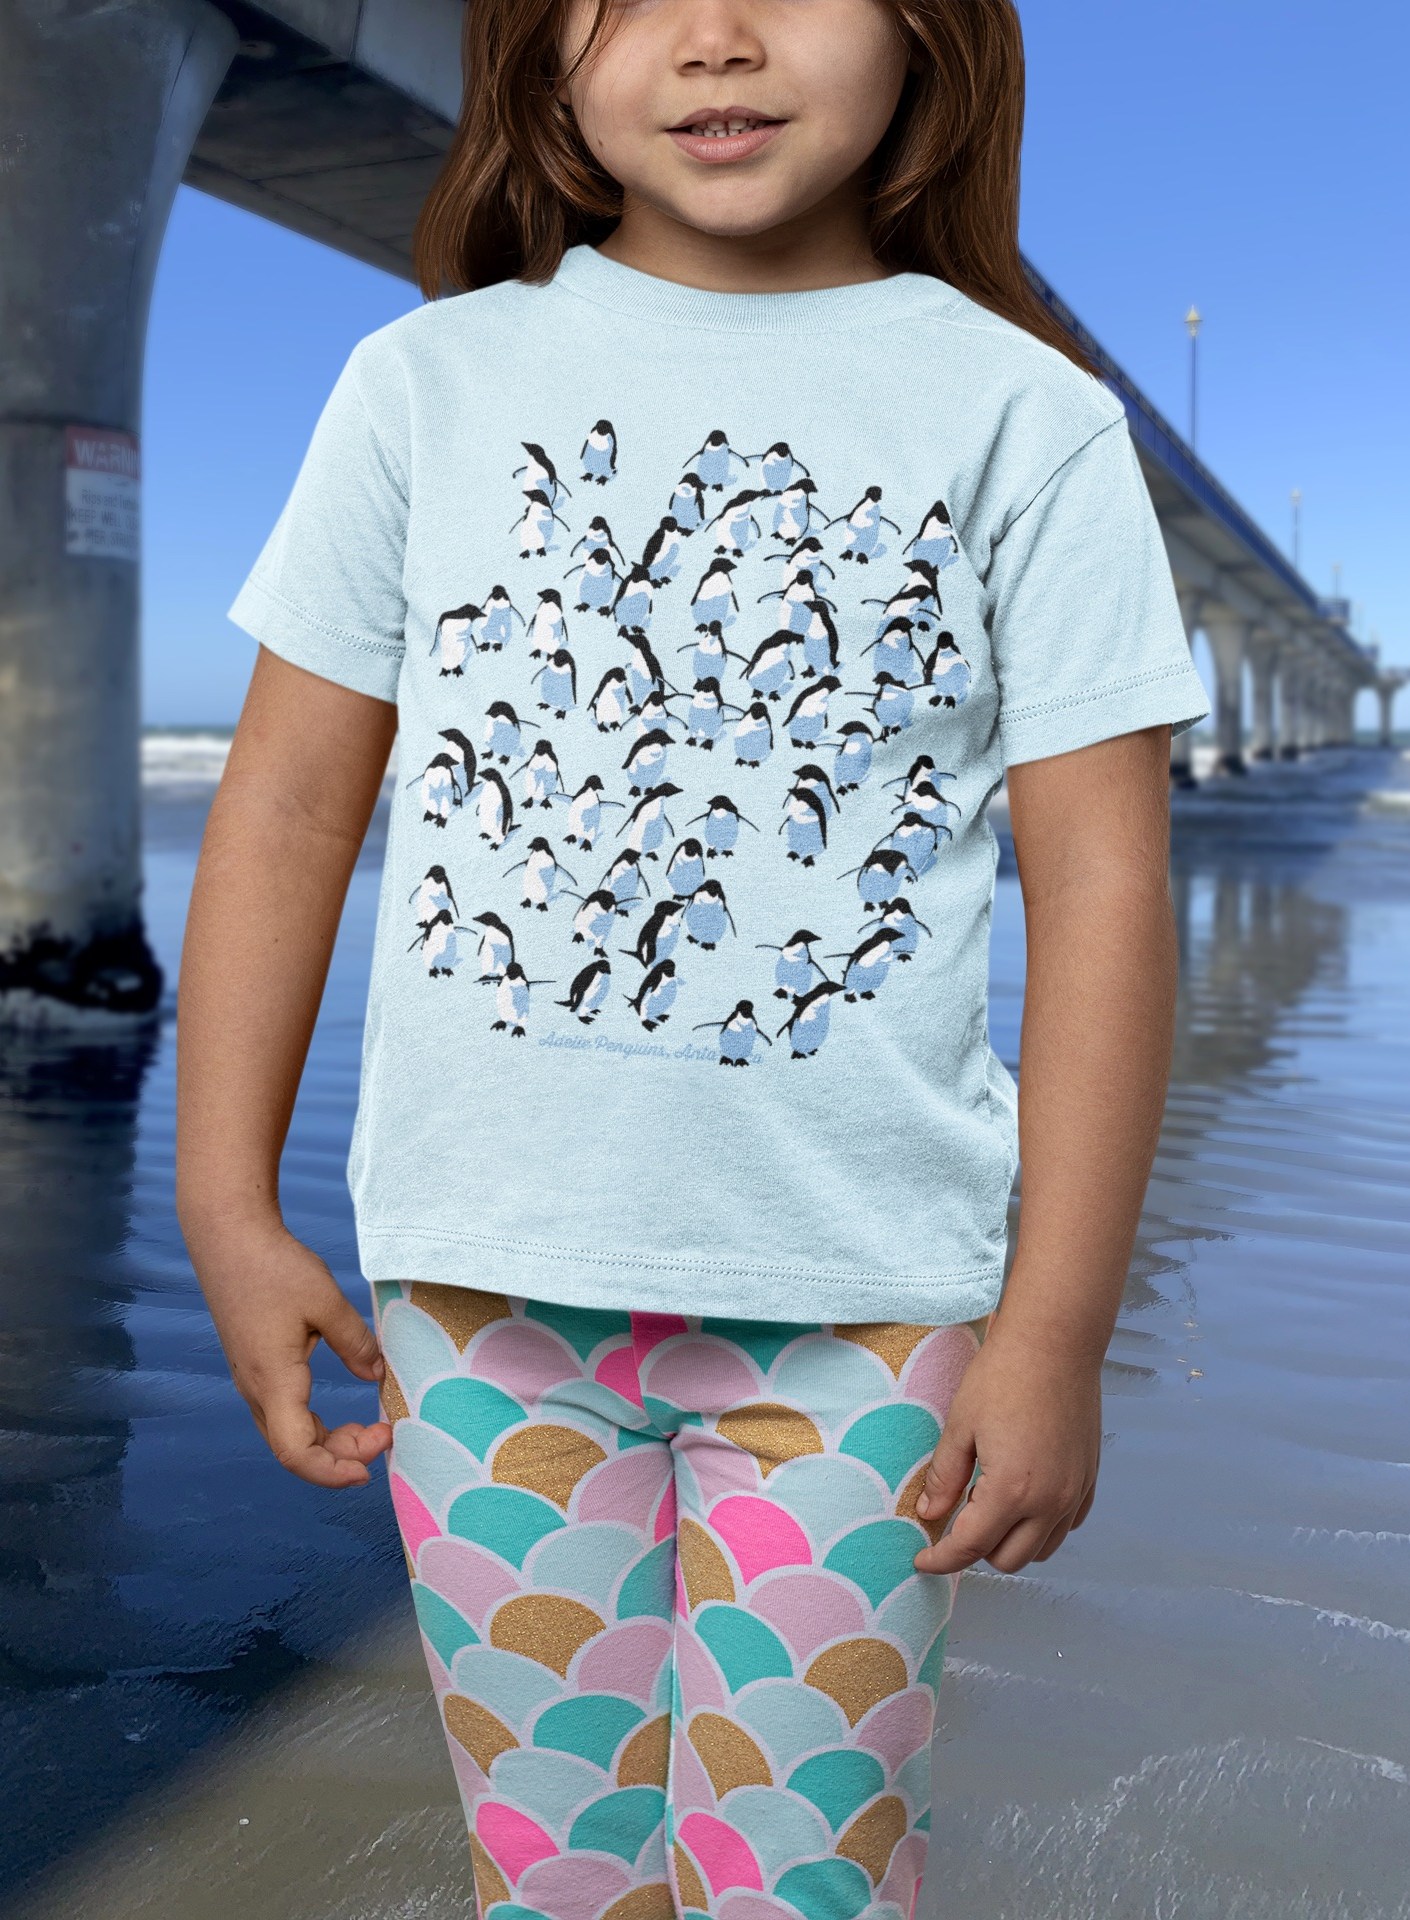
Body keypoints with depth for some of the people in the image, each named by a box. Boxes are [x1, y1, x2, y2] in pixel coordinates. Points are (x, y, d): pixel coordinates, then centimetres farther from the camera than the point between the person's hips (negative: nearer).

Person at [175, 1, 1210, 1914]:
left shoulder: (1029, 417, -1)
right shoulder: (429, 383, 4)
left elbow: (1101, 876, -4)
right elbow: (288, 806, 5)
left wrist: (1056, 1323, -7)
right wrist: (230, 1211, 1)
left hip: (862, 1283, -1)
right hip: (488, 1269, 2)